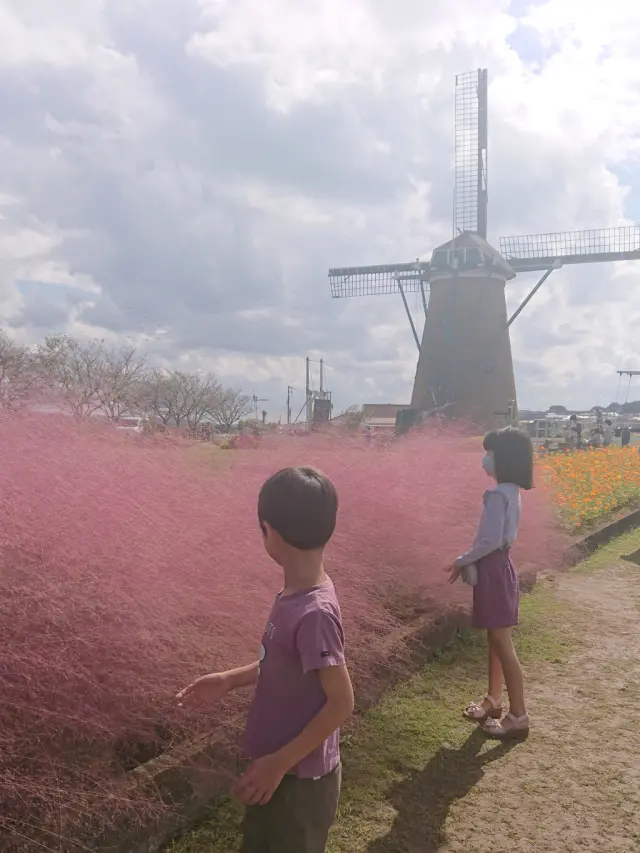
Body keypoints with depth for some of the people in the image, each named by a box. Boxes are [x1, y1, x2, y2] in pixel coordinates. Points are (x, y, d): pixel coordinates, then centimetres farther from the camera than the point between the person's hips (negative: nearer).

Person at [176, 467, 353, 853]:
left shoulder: (313, 612, -31)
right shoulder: (295, 594, -4)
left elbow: (341, 703, -26)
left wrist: (279, 763, -21)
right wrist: (232, 679, 11)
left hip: (299, 780, -8)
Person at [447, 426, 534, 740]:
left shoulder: (497, 495, -21)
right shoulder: (510, 491, 9)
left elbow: (491, 541, -24)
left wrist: (463, 561, -10)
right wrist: (471, 560, 11)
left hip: (493, 571, -10)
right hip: (498, 568, 10)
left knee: (503, 645, -2)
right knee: (496, 641, 19)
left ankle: (518, 716, 7)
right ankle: (493, 700, 33)